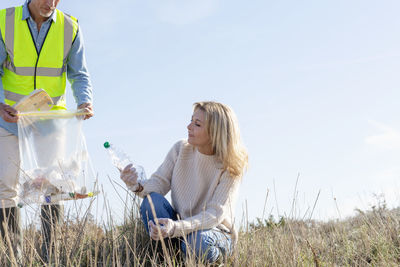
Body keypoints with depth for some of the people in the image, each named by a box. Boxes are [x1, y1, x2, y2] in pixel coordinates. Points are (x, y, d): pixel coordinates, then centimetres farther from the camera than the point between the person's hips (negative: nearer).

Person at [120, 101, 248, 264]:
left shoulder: (230, 167, -16)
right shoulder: (181, 149, -4)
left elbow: (215, 214, -24)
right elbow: (159, 182, -4)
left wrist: (176, 228, -40)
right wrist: (137, 186, -30)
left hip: (215, 231, -4)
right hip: (178, 223, 4)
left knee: (198, 243, -39)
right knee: (151, 200, -25)